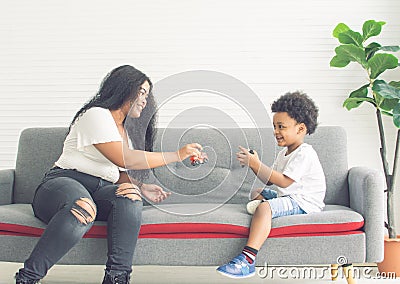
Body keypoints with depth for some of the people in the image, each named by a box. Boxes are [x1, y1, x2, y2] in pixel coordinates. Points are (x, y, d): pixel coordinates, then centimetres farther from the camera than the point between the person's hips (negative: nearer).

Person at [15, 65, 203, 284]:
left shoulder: (126, 131, 25)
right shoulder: (97, 115, -3)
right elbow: (123, 159, -15)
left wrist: (141, 187, 2)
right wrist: (177, 155, -13)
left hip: (99, 191, 7)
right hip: (63, 182, -6)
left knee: (129, 194, -27)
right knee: (83, 208, -41)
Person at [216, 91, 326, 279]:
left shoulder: (304, 154, -16)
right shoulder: (285, 152, 15)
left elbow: (283, 181, -26)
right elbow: (270, 180, 13)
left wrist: (257, 165, -25)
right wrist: (254, 165, -3)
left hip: (304, 200, -11)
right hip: (286, 194, 11)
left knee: (265, 208, -35)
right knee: (257, 192, 31)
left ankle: (247, 259, -46)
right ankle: (259, 201, -3)